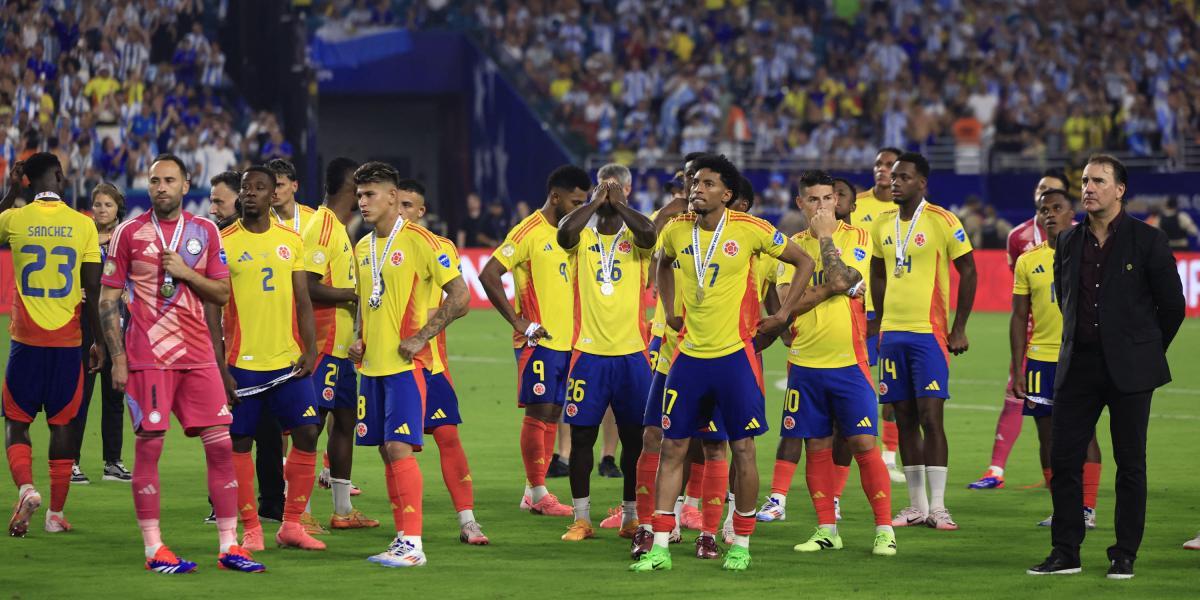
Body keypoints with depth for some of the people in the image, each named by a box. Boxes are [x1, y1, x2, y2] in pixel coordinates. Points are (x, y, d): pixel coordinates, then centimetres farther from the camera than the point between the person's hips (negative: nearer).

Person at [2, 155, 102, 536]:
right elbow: (92, 291, -1)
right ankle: (56, 512, 11)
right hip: (67, 340, 1)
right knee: (61, 423, 9)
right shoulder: (83, 225, -3)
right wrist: (98, 341, 8)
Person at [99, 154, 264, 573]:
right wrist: (117, 357, -6)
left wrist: (186, 273, -7)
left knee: (221, 444, -1)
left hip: (198, 356, 3)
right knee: (149, 446, -4)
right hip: (147, 357, -3)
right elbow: (108, 299, 1)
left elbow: (222, 294, 11)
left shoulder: (205, 232, 9)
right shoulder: (129, 233, 0)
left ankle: (229, 546, 4)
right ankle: (153, 549, 1)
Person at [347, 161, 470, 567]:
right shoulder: (363, 247, 14)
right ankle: (403, 537, 13)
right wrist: (360, 339, 9)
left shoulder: (417, 241, -10)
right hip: (372, 364, 8)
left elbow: (459, 295, -11)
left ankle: (412, 544, -12)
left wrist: (421, 337, -14)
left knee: (399, 447, -13)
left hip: (404, 365, -8)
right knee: (386, 449, 8)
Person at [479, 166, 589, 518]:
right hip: (538, 341, -8)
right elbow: (489, 275, -15)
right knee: (538, 412, -6)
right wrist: (520, 323, -16)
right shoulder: (529, 232, -11)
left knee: (553, 414, 8)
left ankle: (534, 492, 13)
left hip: (565, 340, 8)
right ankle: (537, 493, -2)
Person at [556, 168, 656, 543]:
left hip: (631, 351, 0)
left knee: (634, 437, 5)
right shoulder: (582, 235, 5)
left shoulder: (635, 236, 4)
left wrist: (619, 204, -9)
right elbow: (564, 235, -19)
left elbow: (649, 235, -20)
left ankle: (631, 517, 14)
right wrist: (596, 202, -9)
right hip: (589, 351, 0)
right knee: (581, 434, 1)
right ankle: (581, 519, 8)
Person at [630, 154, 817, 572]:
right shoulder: (676, 231, 3)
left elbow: (804, 261, 2)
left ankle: (741, 545, 12)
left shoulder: (749, 230, -9)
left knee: (742, 449, 1)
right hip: (690, 355, 4)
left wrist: (782, 315, -2)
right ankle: (659, 548, 6)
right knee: (672, 447, 2)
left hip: (735, 354, -4)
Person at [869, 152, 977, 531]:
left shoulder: (942, 222, -7)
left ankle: (938, 506, -8)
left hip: (929, 332, -6)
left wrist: (959, 328, -6)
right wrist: (878, 322, 16)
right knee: (905, 418, 6)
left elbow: (968, 272, -4)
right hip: (892, 332, 6)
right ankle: (916, 506, 11)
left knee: (931, 416, -10)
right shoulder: (883, 224, 10)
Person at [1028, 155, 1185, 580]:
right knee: (1064, 459, 1)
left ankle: (1125, 555, 9)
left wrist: (1147, 352, 8)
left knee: (1129, 462, 2)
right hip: (1079, 365, 4)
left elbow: (1172, 305, 1)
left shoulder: (1147, 241, -5)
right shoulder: (1069, 242, 8)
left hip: (1129, 369, -4)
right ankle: (1065, 553, 9)